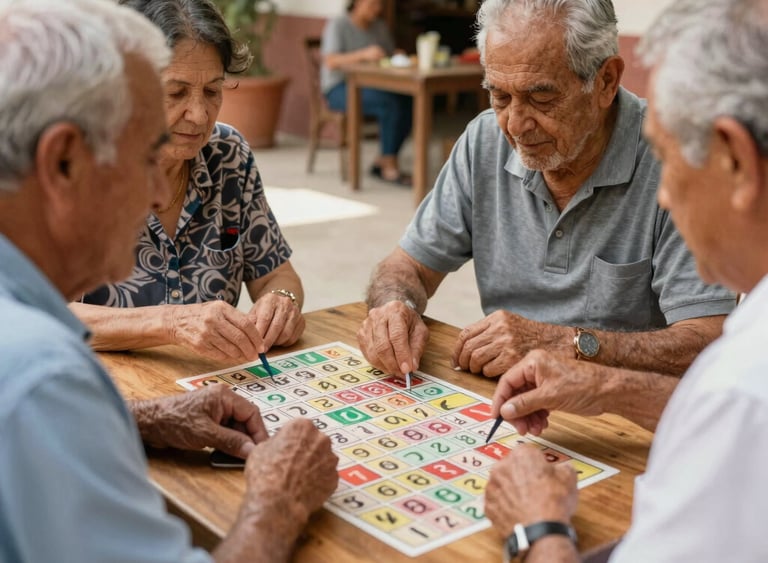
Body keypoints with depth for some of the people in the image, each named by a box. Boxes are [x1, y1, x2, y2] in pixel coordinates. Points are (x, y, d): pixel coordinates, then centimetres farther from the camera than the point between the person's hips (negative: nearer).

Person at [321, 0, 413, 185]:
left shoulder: (380, 27, 16)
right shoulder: (337, 25, -4)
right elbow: (330, 62, -18)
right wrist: (363, 55, -32)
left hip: (371, 86, 6)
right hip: (339, 89, -6)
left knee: (408, 103, -25)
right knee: (390, 103, -33)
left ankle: (382, 162, -15)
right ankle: (390, 165, -25)